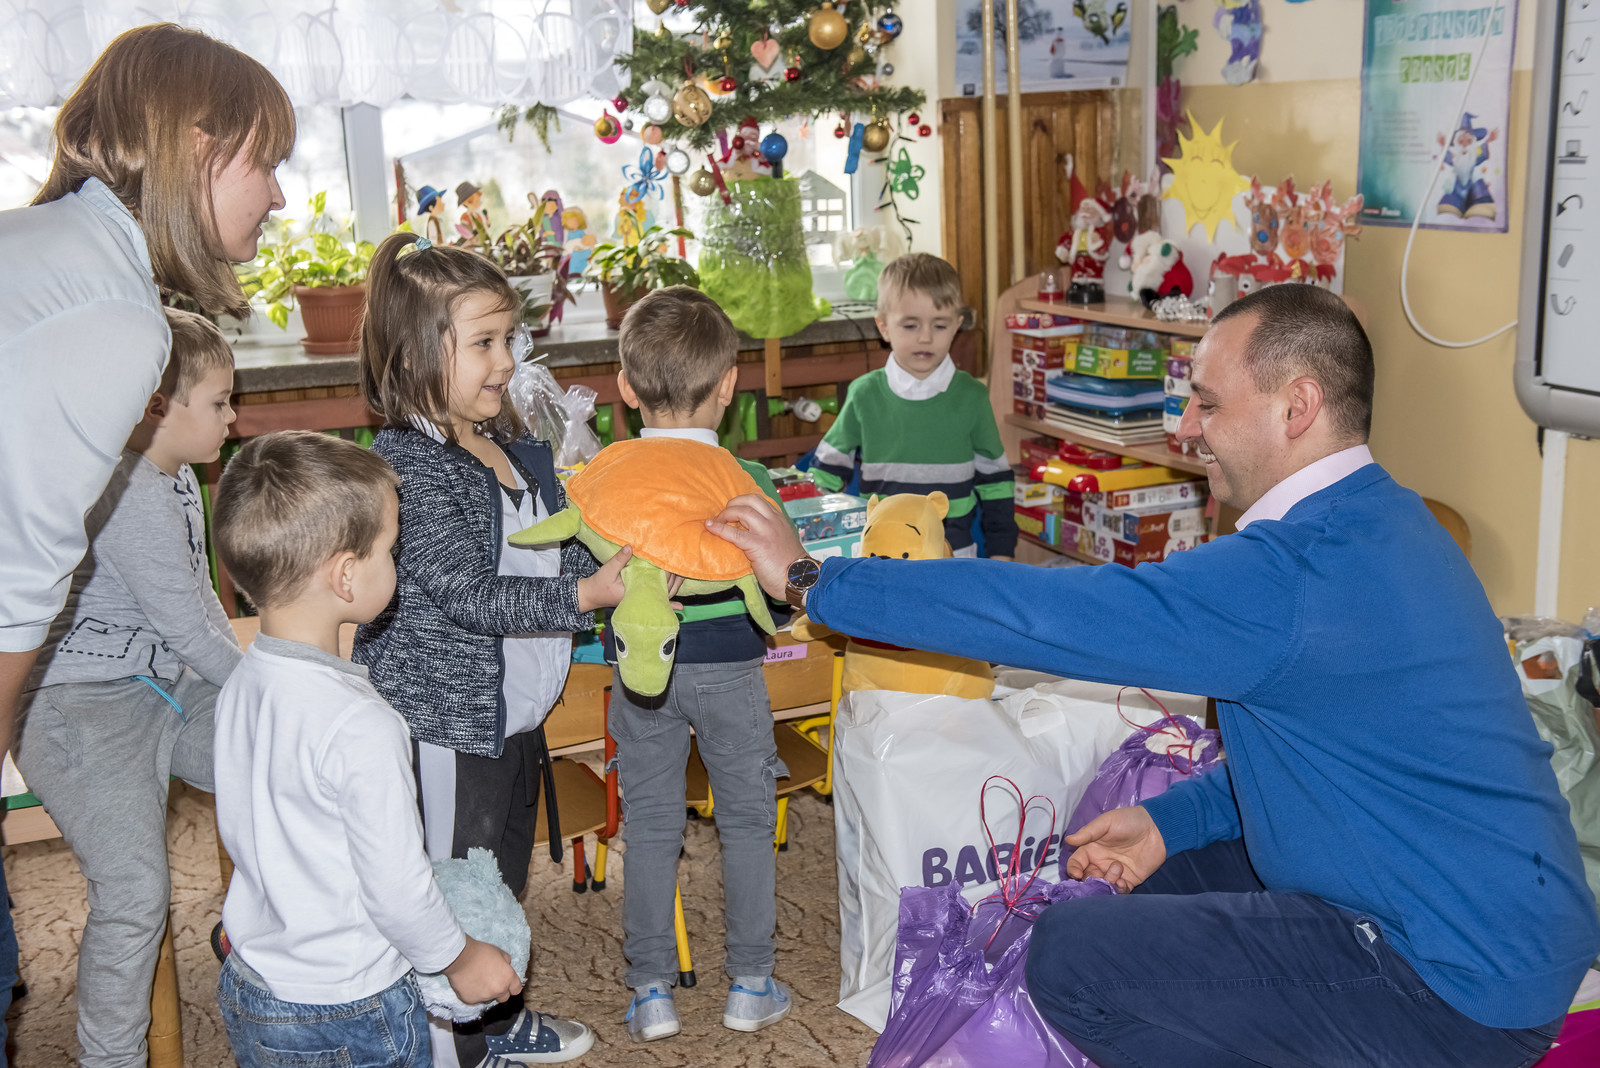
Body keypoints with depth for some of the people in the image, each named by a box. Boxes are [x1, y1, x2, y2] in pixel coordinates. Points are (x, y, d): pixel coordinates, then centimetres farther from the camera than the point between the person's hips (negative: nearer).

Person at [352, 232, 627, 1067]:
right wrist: (588, 595, -28)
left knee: (503, 879, 25)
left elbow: (563, 551, 13)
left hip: (516, 715, 9)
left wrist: (626, 560, -5)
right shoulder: (406, 462, -21)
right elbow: (467, 594, -25)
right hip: (445, 723, -9)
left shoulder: (513, 448, 6)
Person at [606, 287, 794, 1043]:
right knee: (747, 821, 14)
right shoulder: (749, 483, -13)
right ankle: (750, 985, 22)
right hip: (729, 669, -1)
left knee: (650, 826, 12)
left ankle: (651, 993, 20)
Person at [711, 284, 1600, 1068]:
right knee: (1135, 881, 17)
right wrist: (1173, 820, 6)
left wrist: (811, 578, -18)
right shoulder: (1381, 523, 6)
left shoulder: (1294, 572, -27)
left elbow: (1043, 611, -26)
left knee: (1072, 953, -12)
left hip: (1460, 986, -10)